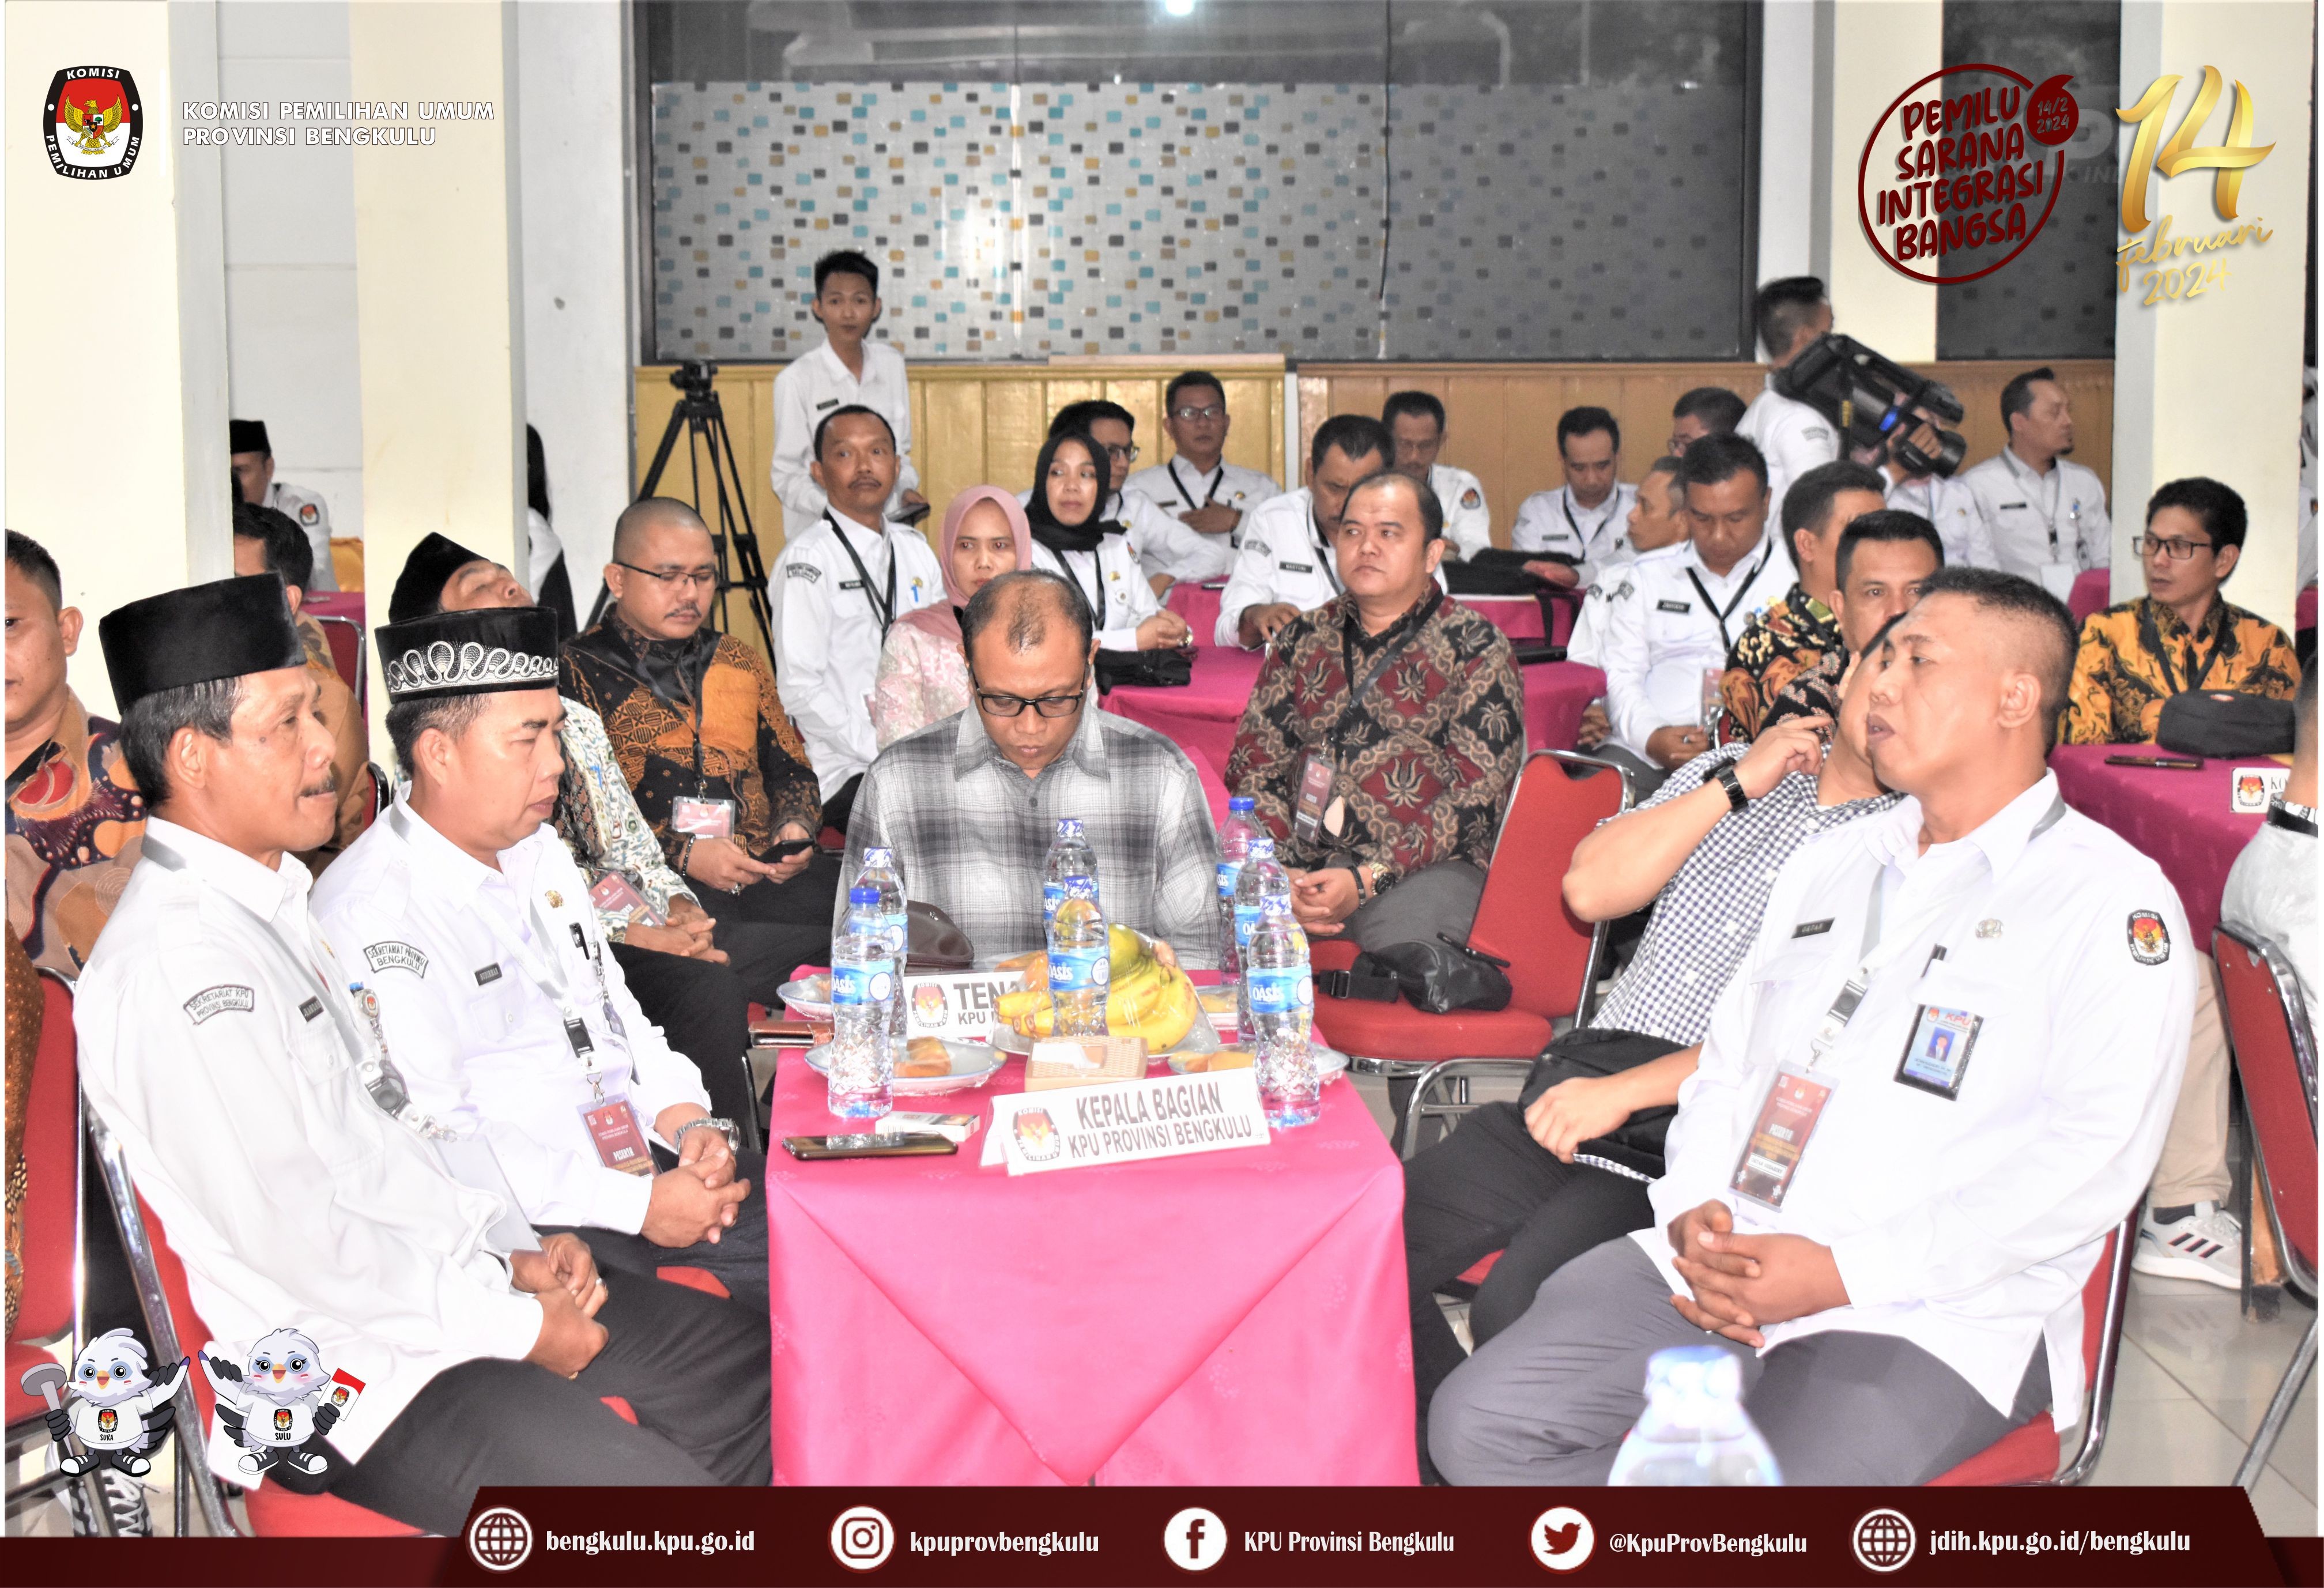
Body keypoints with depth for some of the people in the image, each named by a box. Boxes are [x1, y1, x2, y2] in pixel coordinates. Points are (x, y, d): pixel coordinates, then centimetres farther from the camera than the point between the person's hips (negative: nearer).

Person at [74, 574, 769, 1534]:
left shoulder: (280, 903, 12)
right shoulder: (179, 965, -21)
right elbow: (295, 1235, -23)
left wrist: (515, 1247, 4)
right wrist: (516, 1325, -14)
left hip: (452, 1282, 10)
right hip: (353, 1369, -10)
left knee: (742, 1364, 10)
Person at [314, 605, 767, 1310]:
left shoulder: (538, 849, 15)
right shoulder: (371, 915, -14)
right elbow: (435, 1144, -20)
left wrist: (688, 1121, 3)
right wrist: (641, 1205, -20)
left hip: (639, 1156, 8)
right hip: (529, 1219, -8)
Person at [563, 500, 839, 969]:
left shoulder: (739, 662, 25)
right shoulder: (577, 671, 6)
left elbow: (790, 769, 29)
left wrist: (796, 827, 6)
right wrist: (683, 854, -12)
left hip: (766, 873, 5)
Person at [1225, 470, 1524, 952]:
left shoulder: (1474, 646, 5)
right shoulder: (1304, 637, 18)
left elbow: (1478, 793, -5)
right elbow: (1253, 763, 12)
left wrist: (1367, 879, -16)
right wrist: (1280, 872, -7)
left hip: (1427, 865, -3)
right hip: (1299, 860, 3)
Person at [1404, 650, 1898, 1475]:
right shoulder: (1730, 772, 20)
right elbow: (1590, 889, 8)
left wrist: (1624, 1093, -16)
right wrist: (1737, 784, 2)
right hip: (1579, 1086, 6)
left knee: (1516, 1308, -29)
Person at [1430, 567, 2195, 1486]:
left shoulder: (2113, 897, -1)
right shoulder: (1828, 864, 22)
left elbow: (2093, 1156, -11)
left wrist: (1844, 1271, -17)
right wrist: (1695, 1208, -1)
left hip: (1936, 1315, -6)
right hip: (1724, 1263, 6)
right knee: (1479, 1425, -12)